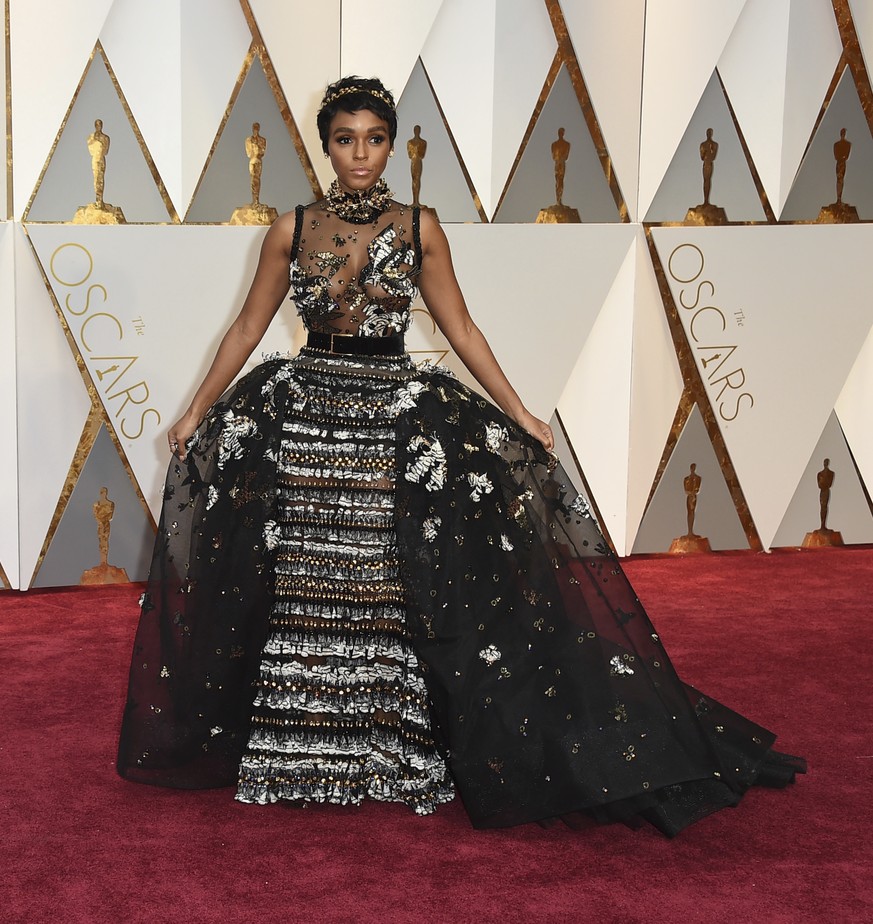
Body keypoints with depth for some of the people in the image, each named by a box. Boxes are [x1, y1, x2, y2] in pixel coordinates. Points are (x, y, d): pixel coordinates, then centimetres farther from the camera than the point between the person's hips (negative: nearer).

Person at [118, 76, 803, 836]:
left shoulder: (419, 229, 3)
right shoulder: (293, 230, 3)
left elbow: (461, 330, 6)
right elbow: (248, 328, 11)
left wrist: (519, 414, 2)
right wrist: (199, 411, 10)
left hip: (400, 417, 0)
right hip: (305, 413, 0)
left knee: (407, 597, -6)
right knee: (298, 597, -2)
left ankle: (404, 752, 8)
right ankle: (290, 749, 13)